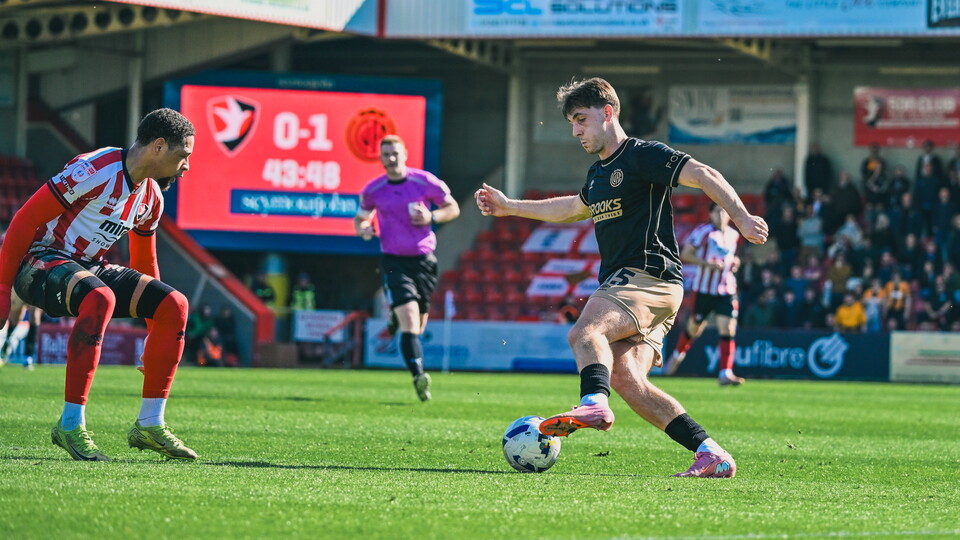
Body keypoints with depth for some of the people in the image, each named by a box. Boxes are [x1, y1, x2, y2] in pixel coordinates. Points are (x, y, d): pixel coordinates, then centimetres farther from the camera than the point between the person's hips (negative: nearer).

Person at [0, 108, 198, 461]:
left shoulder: (151, 197, 7)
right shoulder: (96, 171, -20)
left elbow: (144, 263, 22)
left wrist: (156, 328, 22)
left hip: (89, 269, 9)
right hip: (41, 263, -9)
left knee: (175, 305, -6)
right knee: (100, 297, -39)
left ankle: (149, 425, -3)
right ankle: (71, 425, -34)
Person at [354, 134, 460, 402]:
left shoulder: (425, 182, -1)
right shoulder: (373, 190, 2)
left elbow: (453, 208, 8)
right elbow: (361, 217, 18)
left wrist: (432, 217, -11)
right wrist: (363, 228, -5)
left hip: (424, 259, 1)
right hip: (393, 260, -1)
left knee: (419, 323, 9)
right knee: (408, 318, -20)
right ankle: (419, 375, -31)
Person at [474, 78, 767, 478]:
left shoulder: (643, 156, -3)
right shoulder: (597, 173, 24)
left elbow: (704, 176, -12)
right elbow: (574, 208, 45)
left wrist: (741, 219, -24)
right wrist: (509, 208, 50)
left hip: (650, 277, -8)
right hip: (622, 284, 8)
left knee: (585, 332, -30)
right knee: (626, 380, -9)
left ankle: (594, 405, -54)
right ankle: (711, 454, -11)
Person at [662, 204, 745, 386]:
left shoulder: (733, 235, 9)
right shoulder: (703, 232, -9)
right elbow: (685, 255, -12)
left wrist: (734, 262, 5)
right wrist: (708, 264, -21)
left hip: (727, 289, 4)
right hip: (705, 288, -4)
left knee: (728, 330, -9)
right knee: (695, 327, 10)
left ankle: (725, 373, -12)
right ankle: (677, 355, 39)